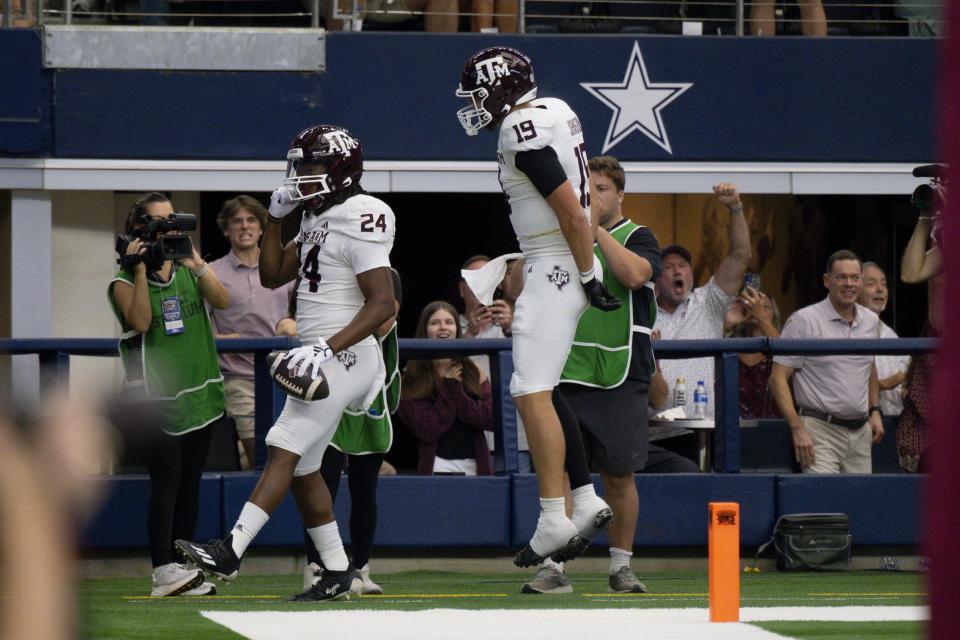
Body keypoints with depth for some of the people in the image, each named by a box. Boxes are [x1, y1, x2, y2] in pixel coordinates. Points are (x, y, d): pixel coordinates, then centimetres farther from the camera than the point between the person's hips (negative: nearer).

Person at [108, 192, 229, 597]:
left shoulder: (186, 270, 12)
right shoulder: (125, 281, -1)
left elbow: (222, 302, -3)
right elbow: (140, 320, -18)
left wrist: (197, 264, -15)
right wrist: (141, 271, -19)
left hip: (196, 393, 5)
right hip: (154, 397, -5)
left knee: (190, 483, 6)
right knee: (167, 480, -14)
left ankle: (182, 573, 9)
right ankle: (163, 571, -17)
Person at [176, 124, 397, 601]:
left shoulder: (358, 224, -15)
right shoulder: (317, 222, 16)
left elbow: (383, 303, -21)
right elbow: (273, 275, 23)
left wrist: (328, 348, -29)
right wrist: (275, 219, 10)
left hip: (344, 357, -10)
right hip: (318, 356, 10)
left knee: (285, 450, -18)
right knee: (302, 466, 9)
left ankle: (230, 552, -26)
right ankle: (338, 573, 13)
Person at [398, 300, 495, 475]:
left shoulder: (473, 371, 9)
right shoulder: (413, 378, 2)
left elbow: (492, 419, -2)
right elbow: (426, 432, -8)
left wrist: (457, 394, -8)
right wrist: (449, 388, -8)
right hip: (438, 466, -2)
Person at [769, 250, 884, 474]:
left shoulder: (871, 321, 12)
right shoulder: (803, 321, -7)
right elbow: (778, 377, -9)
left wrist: (875, 411, 18)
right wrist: (797, 429, -16)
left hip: (860, 430, 6)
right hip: (820, 430, -6)